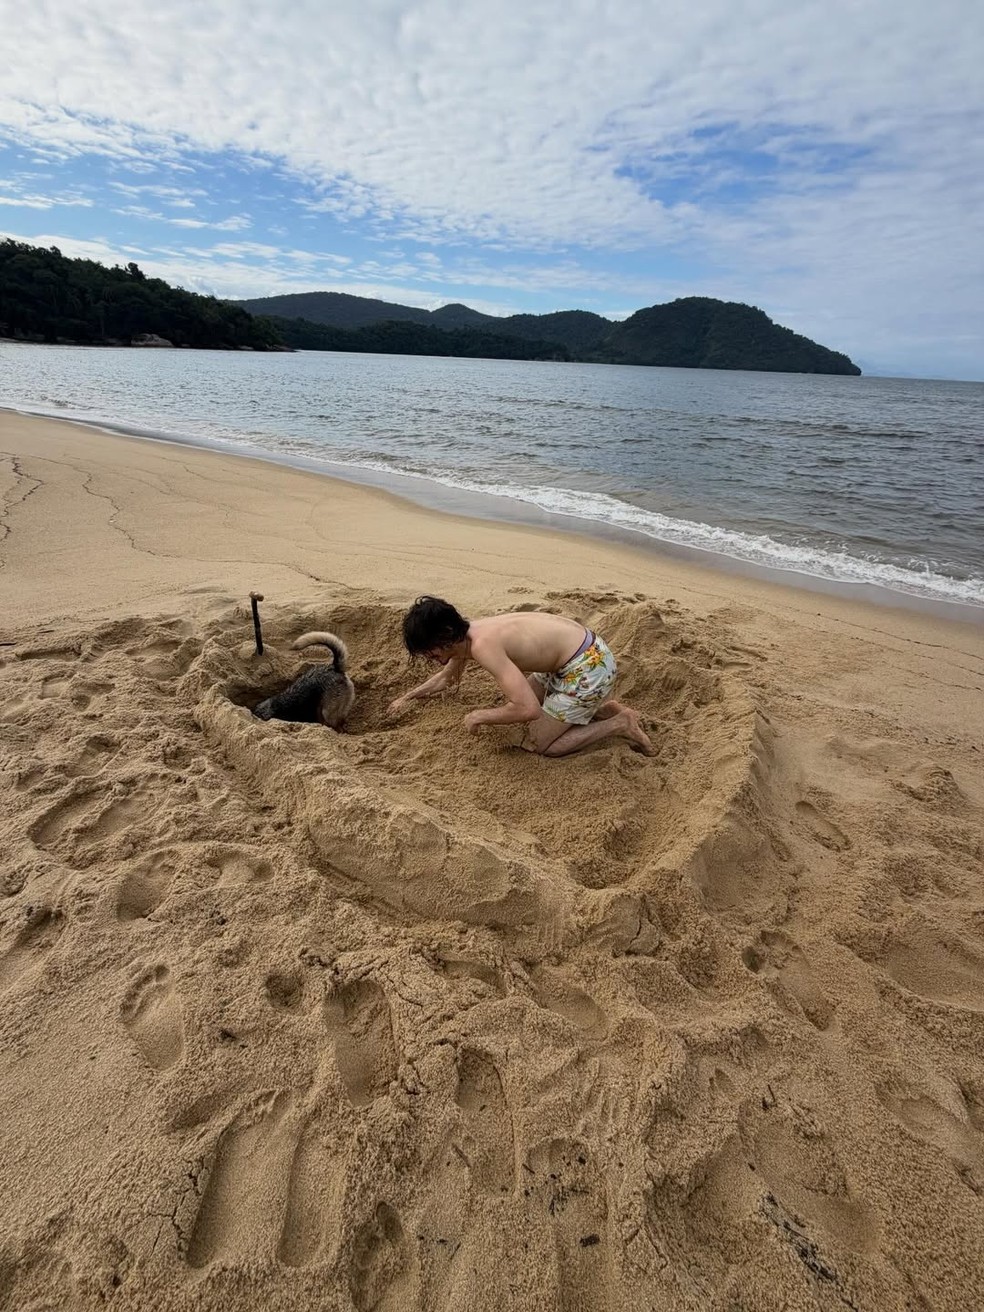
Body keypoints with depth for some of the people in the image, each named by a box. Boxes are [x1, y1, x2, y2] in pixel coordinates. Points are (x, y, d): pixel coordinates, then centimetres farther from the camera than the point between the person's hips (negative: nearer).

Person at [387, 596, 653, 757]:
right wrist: (408, 697, 30)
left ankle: (619, 725, 6)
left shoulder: (483, 646, -27)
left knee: (535, 745, 3)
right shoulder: (464, 634, 3)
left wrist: (479, 717, -17)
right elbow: (446, 678, 26)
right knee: (514, 703, 24)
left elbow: (528, 709, -32)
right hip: (572, 654, 9)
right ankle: (601, 707, 21)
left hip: (589, 668, -9)